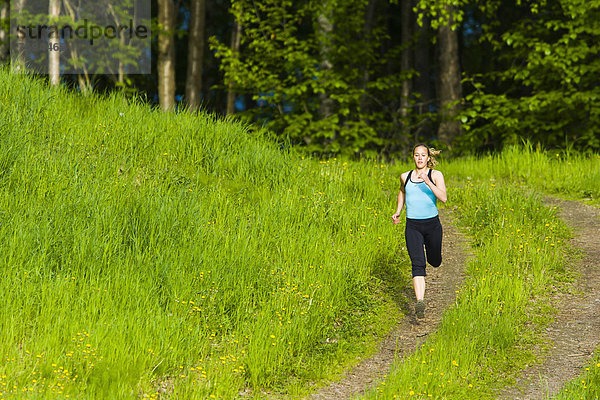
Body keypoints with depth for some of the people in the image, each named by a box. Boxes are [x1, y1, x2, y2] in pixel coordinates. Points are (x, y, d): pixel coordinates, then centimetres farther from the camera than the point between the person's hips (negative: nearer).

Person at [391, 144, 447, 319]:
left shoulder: (436, 175, -4)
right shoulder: (405, 176, 6)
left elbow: (443, 198, -18)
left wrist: (428, 182, -28)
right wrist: (398, 211, 20)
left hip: (432, 224, 0)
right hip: (412, 226, 0)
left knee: (435, 262, 18)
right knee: (418, 264, -16)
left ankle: (431, 252, 56)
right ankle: (420, 302, -23)